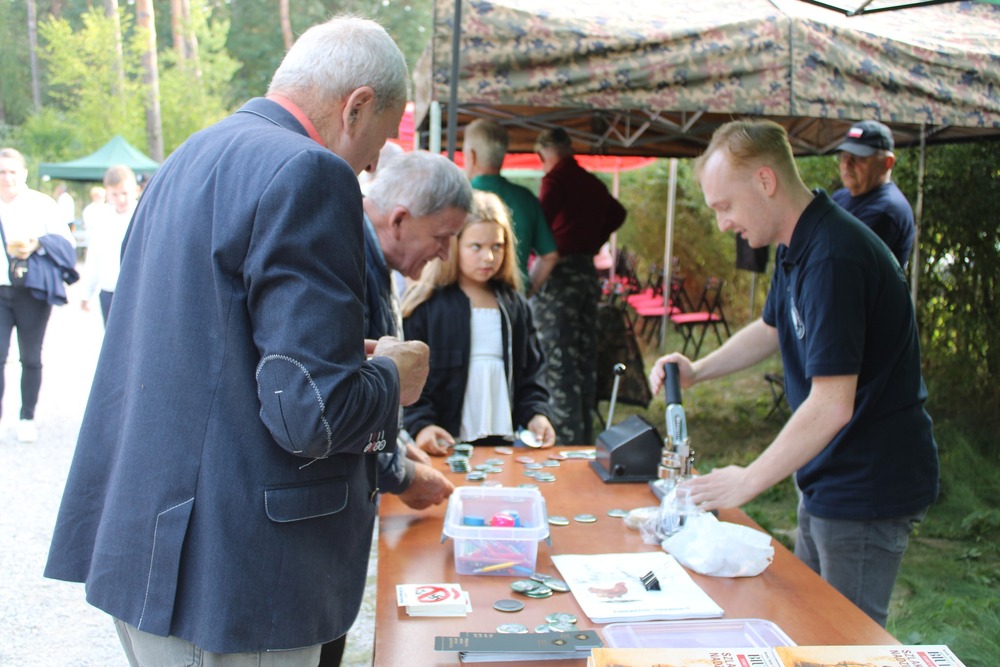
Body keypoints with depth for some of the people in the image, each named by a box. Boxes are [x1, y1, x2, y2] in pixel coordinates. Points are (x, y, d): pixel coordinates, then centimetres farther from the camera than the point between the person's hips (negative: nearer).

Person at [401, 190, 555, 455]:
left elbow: (531, 370, 14)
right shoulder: (425, 305, -4)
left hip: (504, 441, 4)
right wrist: (421, 424, -19)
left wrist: (536, 413, -2)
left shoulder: (516, 306, 12)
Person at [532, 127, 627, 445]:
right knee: (585, 357, 13)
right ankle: (585, 438, 21)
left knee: (557, 361, -6)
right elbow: (617, 214, 28)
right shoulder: (592, 182, 14)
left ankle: (566, 439, -8)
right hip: (588, 272, 8)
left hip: (559, 272, -8)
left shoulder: (556, 178, -8)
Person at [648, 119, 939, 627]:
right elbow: (771, 328, 23)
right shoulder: (796, 248, 5)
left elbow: (831, 407, -30)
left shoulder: (833, 258, -27)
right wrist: (697, 370, 9)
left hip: (868, 489, -10)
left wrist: (747, 482, -21)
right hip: (829, 480, 10)